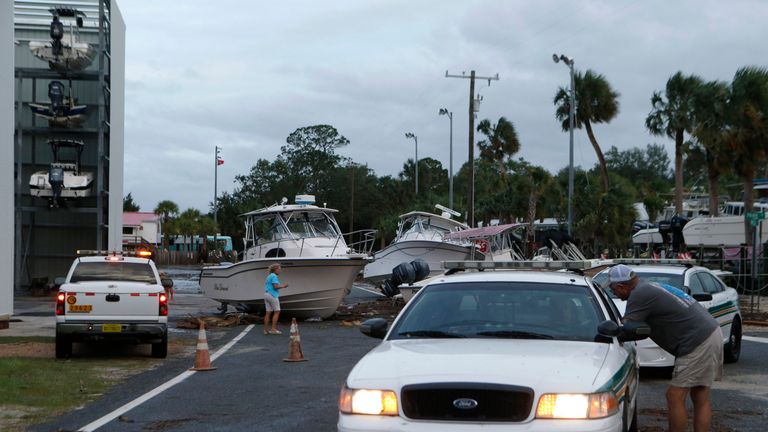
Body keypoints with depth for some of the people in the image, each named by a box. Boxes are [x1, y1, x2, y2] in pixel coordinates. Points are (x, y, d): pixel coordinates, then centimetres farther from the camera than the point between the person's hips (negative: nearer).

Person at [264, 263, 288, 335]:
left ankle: (266, 330, 4)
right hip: (272, 295, -9)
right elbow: (275, 286, -20)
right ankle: (273, 329, -10)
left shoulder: (269, 276, 19)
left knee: (268, 313, 6)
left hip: (266, 294, 9)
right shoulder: (274, 276, -10)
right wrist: (283, 286, -5)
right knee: (277, 312, -5)